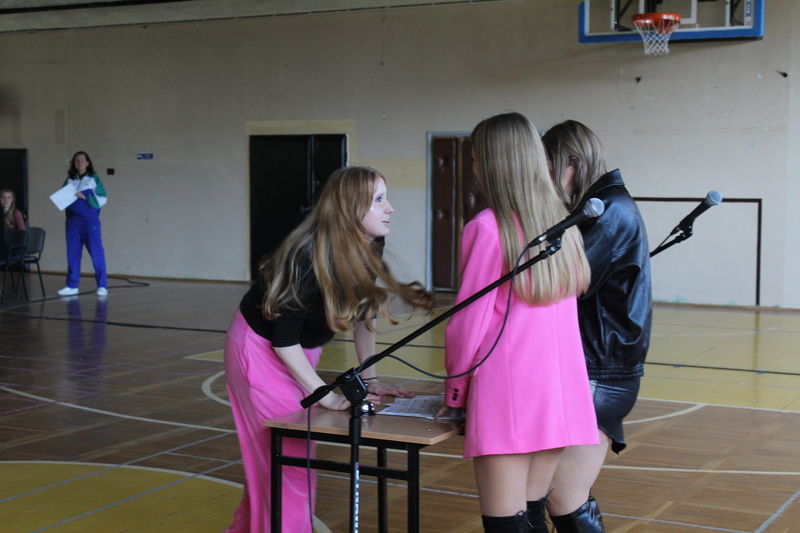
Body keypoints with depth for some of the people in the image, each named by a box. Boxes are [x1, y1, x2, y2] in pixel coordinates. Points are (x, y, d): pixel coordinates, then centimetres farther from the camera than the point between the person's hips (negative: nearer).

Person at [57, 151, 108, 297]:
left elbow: (102, 199, -3)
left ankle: (102, 286, -2)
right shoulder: (69, 180, 13)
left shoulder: (94, 178, 3)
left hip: (90, 219, -4)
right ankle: (72, 286, 14)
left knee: (96, 252, -6)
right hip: (73, 220, 4)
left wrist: (85, 197, -13)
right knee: (72, 253, 6)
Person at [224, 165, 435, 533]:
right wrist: (329, 397, -26)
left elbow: (362, 313, 3)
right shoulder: (310, 258, -32)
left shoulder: (369, 247, -11)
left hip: (298, 351, 8)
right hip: (260, 349, -8)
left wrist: (370, 379, 0)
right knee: (286, 460, -4)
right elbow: (283, 340, -28)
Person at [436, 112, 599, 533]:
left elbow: (470, 323, -9)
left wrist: (455, 392, 4)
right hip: (560, 394, 7)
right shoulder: (562, 223, 10)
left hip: (505, 398, -7)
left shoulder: (487, 227, -9)